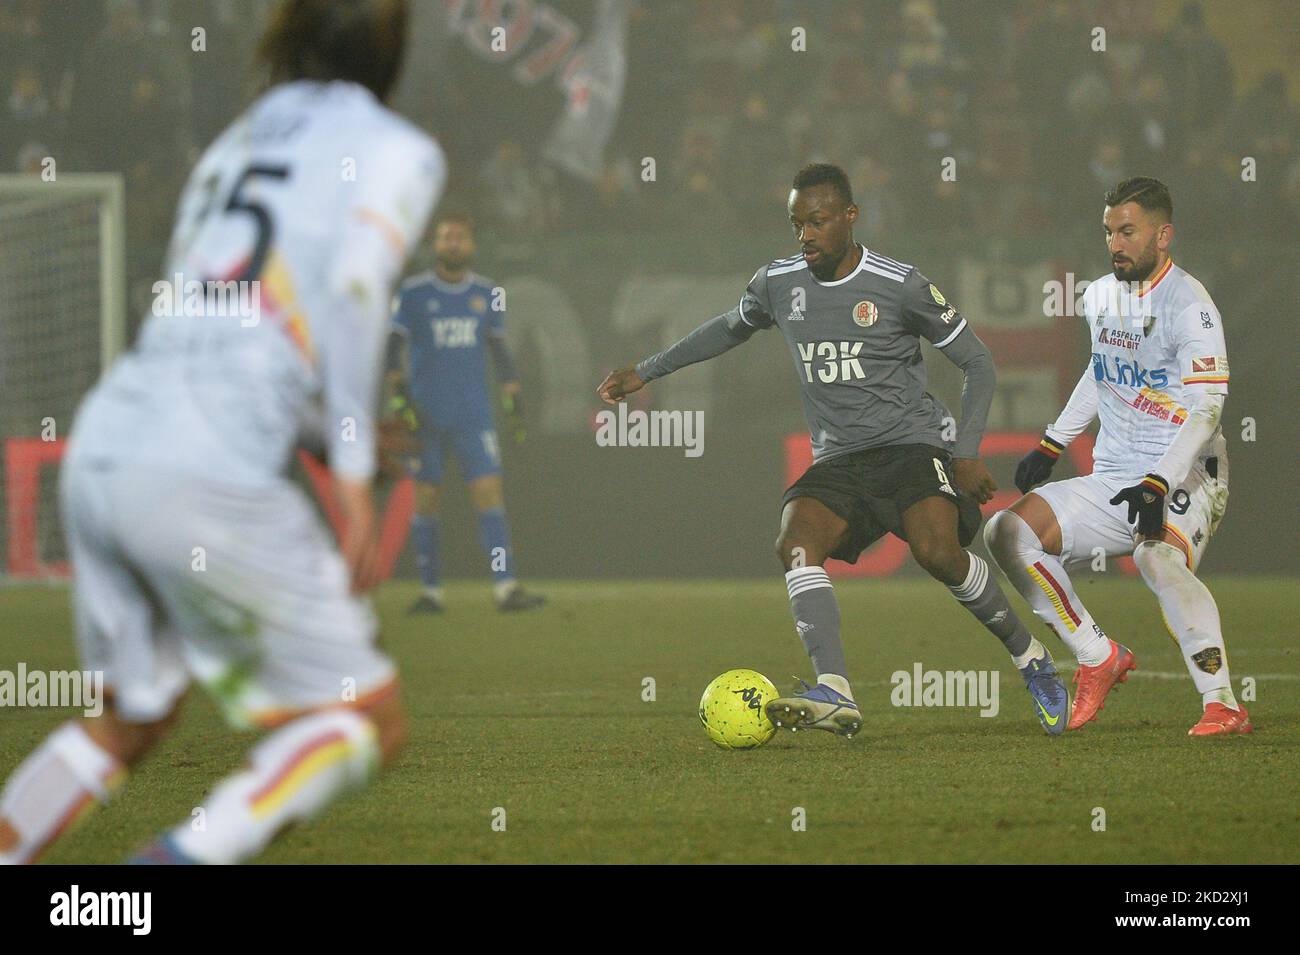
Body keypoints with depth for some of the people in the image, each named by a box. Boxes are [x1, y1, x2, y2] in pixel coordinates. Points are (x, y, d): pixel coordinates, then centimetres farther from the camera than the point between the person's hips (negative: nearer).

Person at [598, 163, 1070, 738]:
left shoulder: (900, 286, -6)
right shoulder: (778, 284, 8)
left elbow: (977, 363, 2)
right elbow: (731, 328, 31)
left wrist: (967, 453, -9)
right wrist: (645, 373, 33)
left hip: (913, 443, -4)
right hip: (838, 459, 4)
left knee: (937, 550, -30)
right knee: (795, 543, -26)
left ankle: (1031, 658, -6)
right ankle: (835, 694, -38)